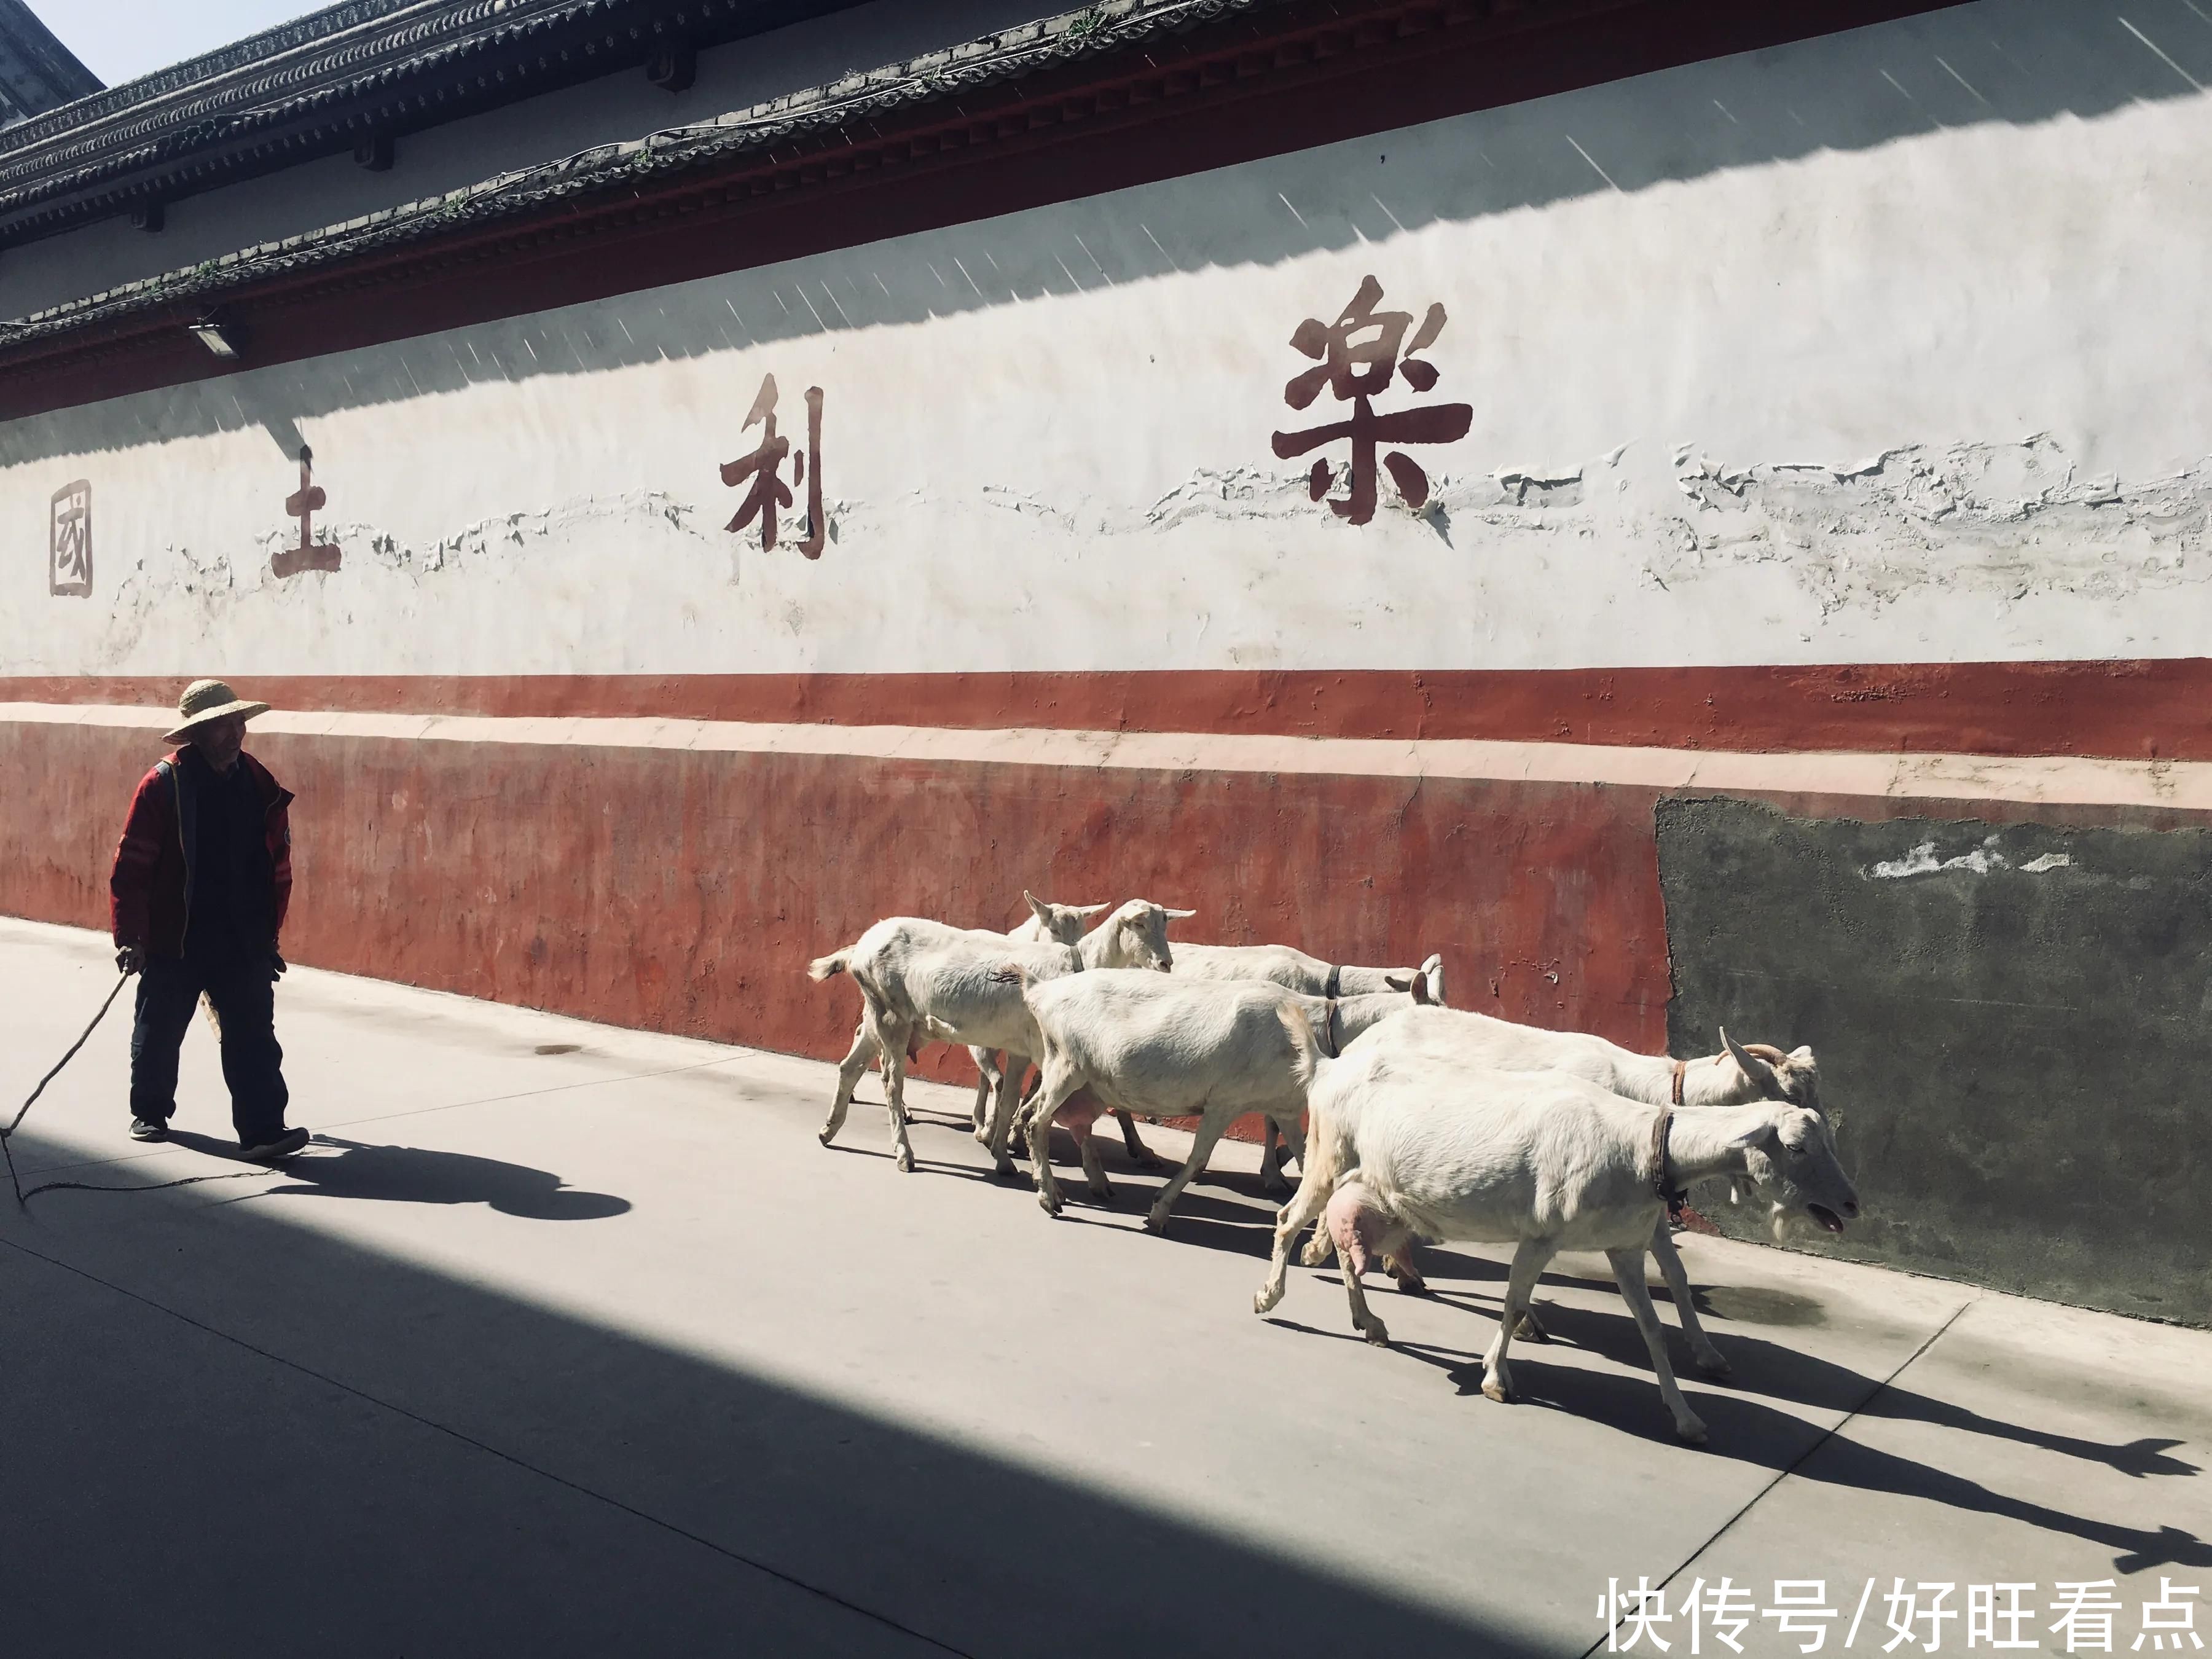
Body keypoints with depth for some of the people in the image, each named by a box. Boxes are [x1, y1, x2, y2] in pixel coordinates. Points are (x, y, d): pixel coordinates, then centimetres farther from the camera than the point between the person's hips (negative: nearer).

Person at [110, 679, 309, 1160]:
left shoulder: (261, 786, 2)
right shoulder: (163, 784, -10)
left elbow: (278, 868, 8)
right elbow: (132, 867, -9)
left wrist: (269, 935, 10)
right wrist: (131, 936, -12)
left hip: (243, 941, 2)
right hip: (173, 939, -2)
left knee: (253, 1035, -4)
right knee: (159, 1030, 15)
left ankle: (262, 1129, -5)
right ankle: (149, 1112, 37)